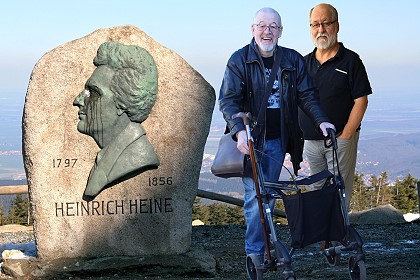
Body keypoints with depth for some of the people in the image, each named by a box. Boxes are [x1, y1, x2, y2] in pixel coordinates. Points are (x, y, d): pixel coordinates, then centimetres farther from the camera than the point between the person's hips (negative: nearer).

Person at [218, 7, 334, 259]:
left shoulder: (293, 61, 6)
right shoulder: (239, 60, -4)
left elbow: (306, 95, 10)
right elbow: (228, 100, -10)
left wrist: (321, 120, -6)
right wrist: (239, 131, -25)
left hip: (278, 141, 3)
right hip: (250, 140, -3)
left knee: (269, 195, 9)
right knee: (255, 196, -7)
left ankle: (263, 249, 18)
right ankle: (254, 254, 1)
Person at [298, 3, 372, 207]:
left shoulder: (350, 60, -4)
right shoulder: (305, 62, 12)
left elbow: (361, 101, -9)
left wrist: (344, 136, -14)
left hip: (340, 139, -5)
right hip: (310, 141, 5)